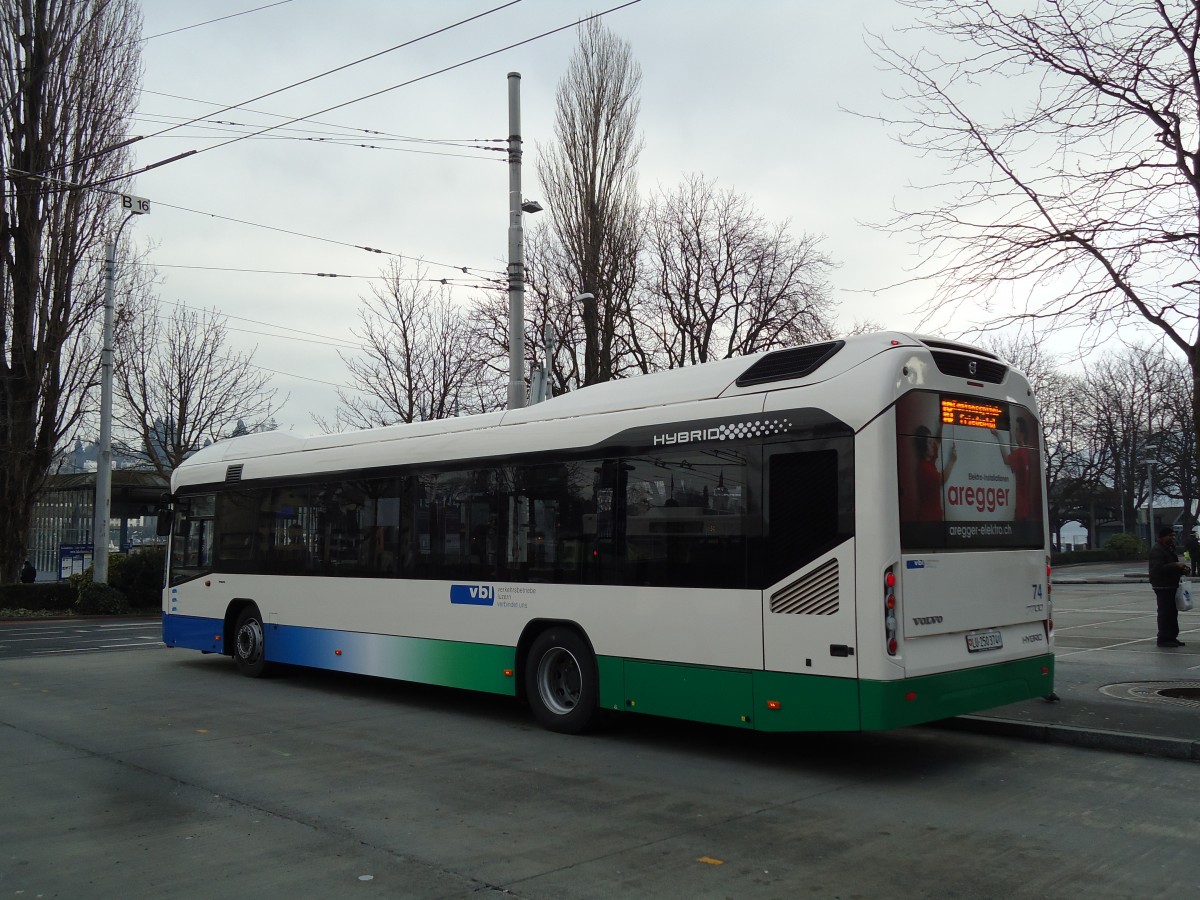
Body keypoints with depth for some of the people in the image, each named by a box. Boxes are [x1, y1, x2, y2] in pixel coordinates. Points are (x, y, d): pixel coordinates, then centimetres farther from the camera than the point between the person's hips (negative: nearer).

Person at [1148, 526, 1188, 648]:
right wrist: (1176, 565, -26)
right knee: (1165, 613, -8)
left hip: (1171, 585, 10)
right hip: (1162, 586, -10)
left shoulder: (1169, 549, 19)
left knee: (1173, 612, 12)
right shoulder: (1157, 550, -15)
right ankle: (1163, 639, -4)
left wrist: (1181, 569, 10)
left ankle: (1172, 637, 19)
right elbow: (1158, 568, -25)